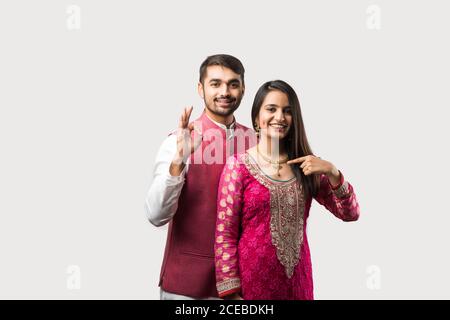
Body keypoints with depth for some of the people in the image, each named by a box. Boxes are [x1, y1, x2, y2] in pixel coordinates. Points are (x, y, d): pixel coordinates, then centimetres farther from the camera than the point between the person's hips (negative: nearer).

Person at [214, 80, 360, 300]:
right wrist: (231, 292, -11)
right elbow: (224, 235, -7)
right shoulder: (238, 165, -7)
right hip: (253, 279, -4)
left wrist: (332, 172, -14)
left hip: (297, 279, 4)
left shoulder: (305, 165, 5)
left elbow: (350, 213, 1)